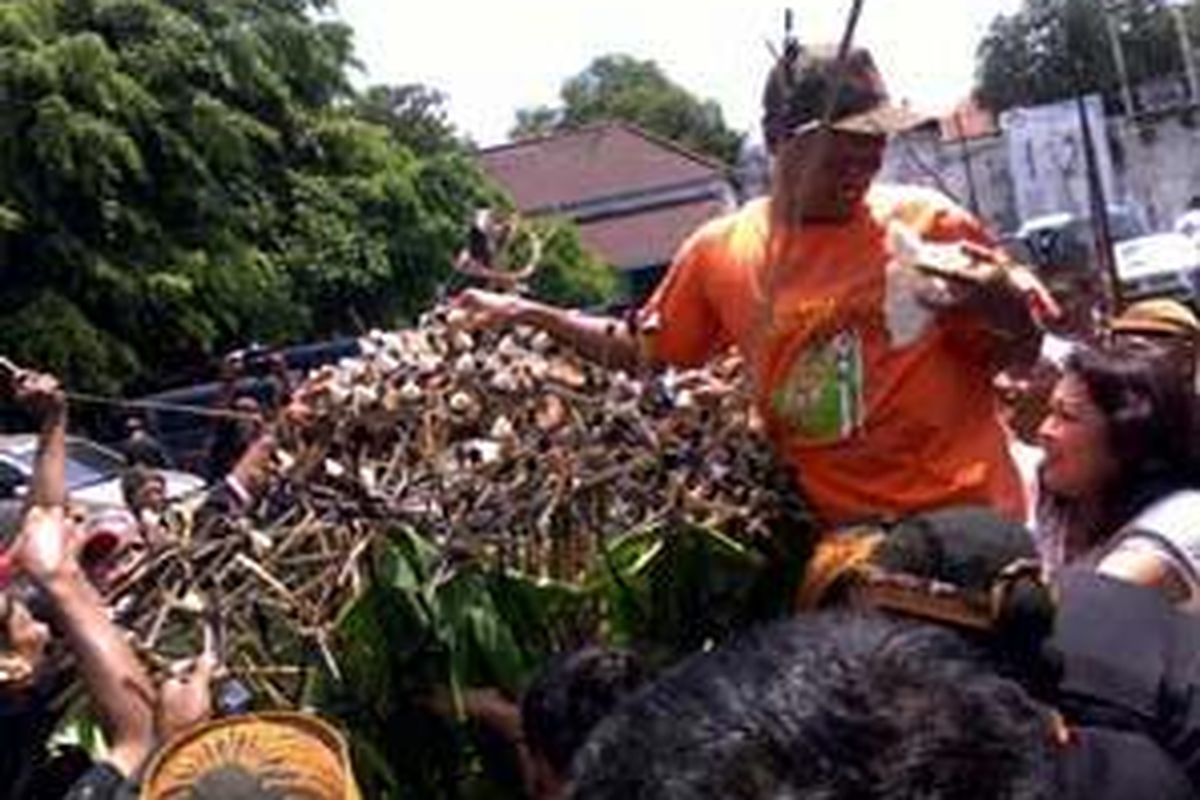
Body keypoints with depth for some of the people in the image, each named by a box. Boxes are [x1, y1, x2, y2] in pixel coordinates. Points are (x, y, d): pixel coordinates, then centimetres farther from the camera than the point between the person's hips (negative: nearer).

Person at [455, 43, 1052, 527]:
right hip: (838, 530, 1)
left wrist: (1003, 305, -20)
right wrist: (526, 315, 9)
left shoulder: (927, 224, -5)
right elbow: (641, 349, 17)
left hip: (968, 515, -1)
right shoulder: (720, 253, 1)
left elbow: (1031, 351, 2)